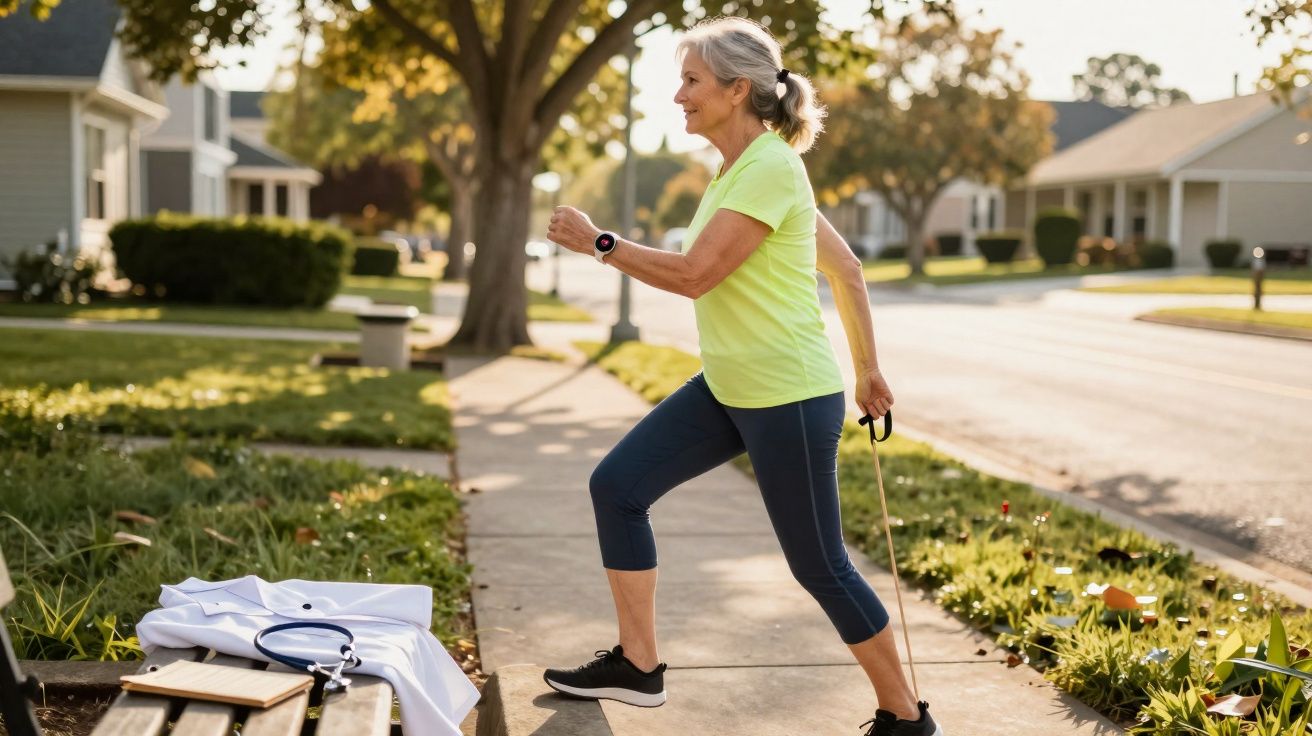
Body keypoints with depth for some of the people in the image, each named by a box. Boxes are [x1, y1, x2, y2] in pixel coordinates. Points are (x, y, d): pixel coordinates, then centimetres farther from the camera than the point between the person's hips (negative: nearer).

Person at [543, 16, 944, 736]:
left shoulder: (770, 169, -19)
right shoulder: (737, 168, 10)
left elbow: (693, 274, -24)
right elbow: (847, 268, 14)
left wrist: (597, 241, -13)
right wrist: (867, 369, 18)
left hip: (789, 397, -10)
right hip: (726, 387, 10)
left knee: (820, 567, 0)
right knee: (617, 486, 8)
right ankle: (637, 666, 18)